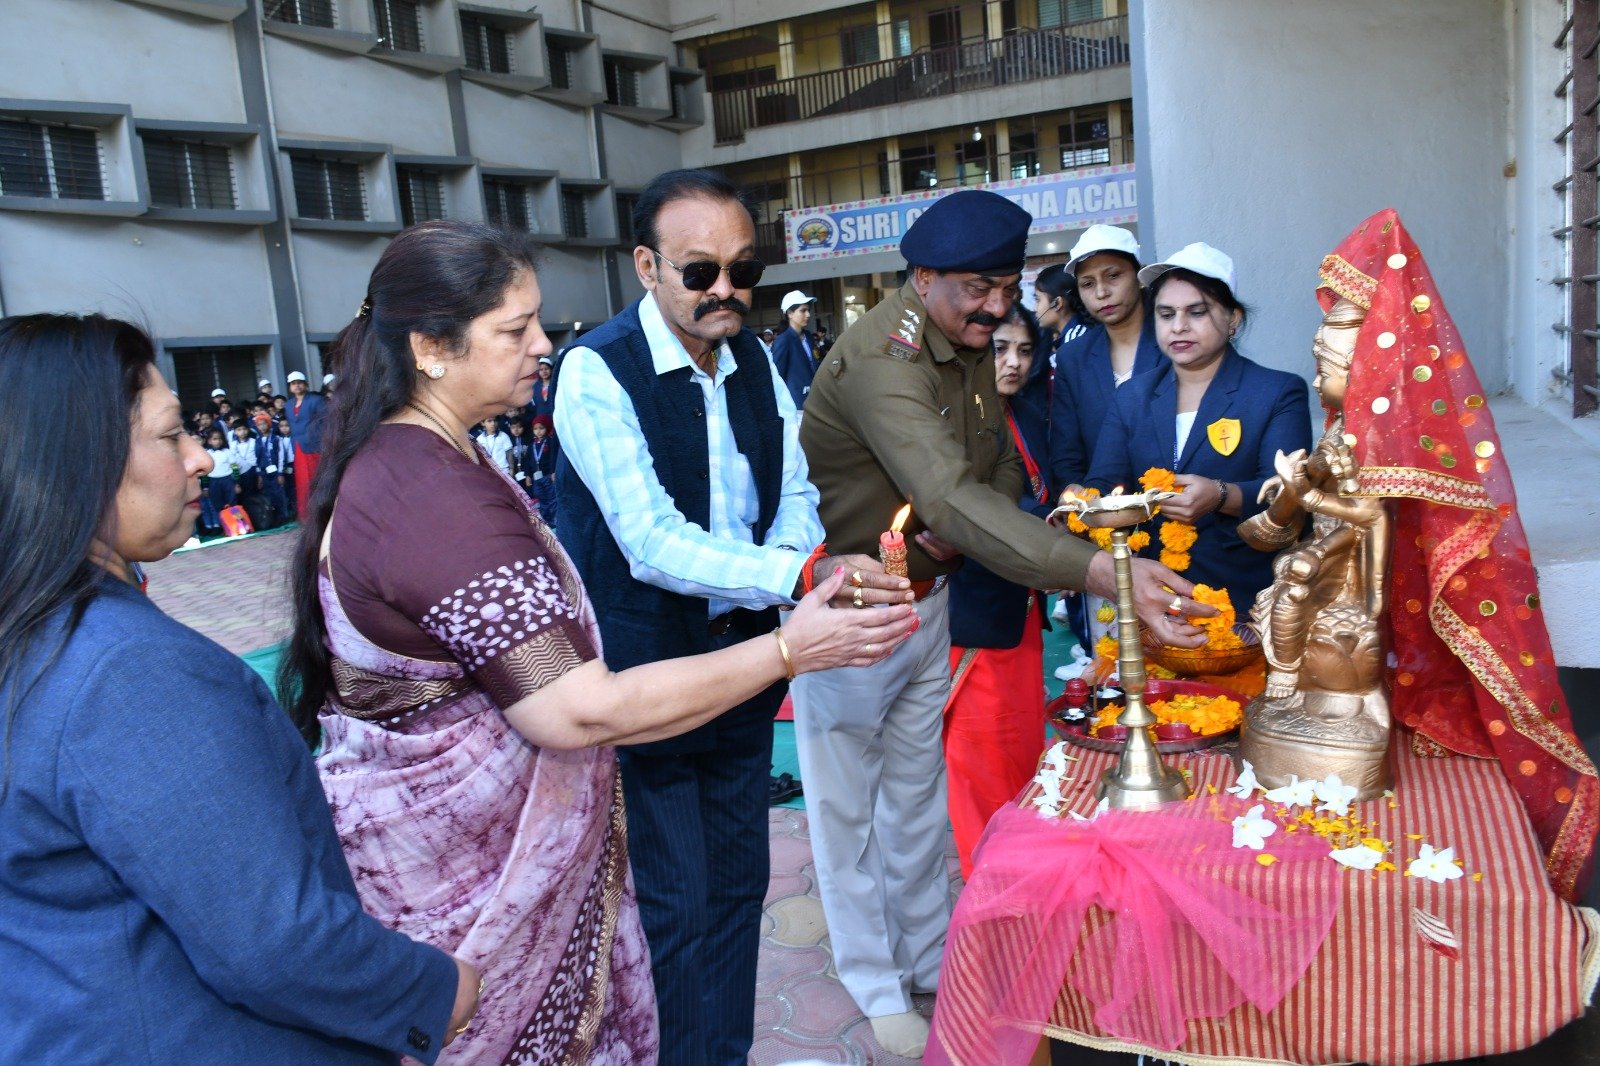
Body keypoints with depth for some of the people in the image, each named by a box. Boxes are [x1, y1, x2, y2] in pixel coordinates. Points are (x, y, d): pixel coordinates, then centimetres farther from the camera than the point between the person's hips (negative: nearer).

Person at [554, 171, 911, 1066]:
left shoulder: (755, 362, 4)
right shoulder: (597, 371, -18)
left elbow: (796, 495, 5)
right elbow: (652, 543, -27)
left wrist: (795, 561, -18)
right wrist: (804, 575, -38)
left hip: (744, 655, 7)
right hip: (643, 668, -6)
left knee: (738, 883, 19)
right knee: (674, 906, 5)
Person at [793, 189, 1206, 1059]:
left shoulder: (971, 346, 1)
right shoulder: (882, 358, -28)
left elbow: (1000, 466, 9)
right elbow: (951, 498, -40)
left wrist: (955, 531, -15)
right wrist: (1104, 573, -48)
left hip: (926, 595, 8)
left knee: (918, 789, 20)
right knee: (848, 806, 9)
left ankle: (931, 955, 39)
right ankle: (878, 989, 28)